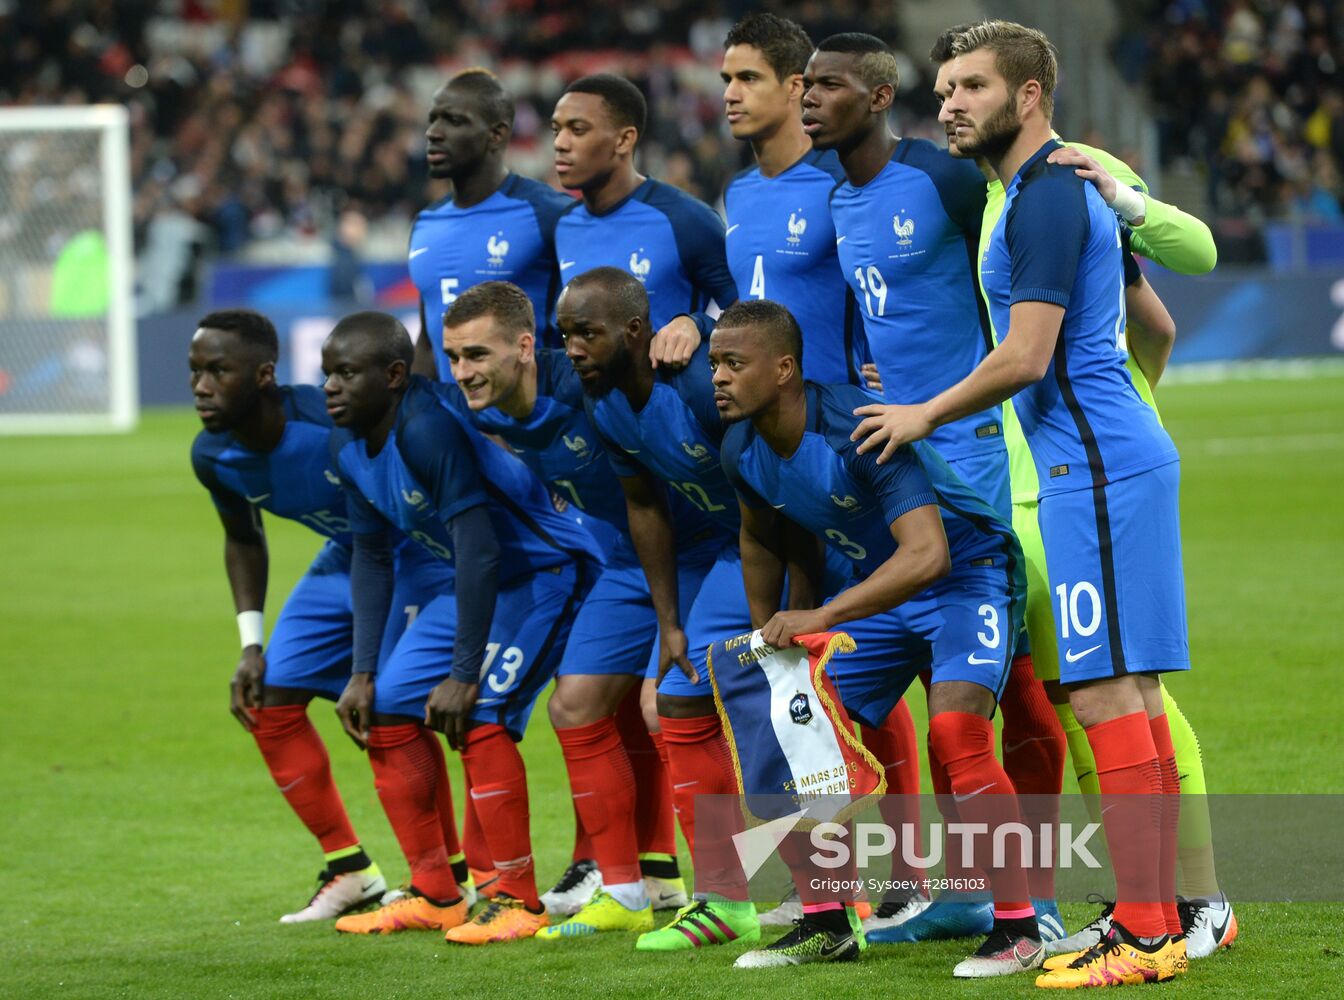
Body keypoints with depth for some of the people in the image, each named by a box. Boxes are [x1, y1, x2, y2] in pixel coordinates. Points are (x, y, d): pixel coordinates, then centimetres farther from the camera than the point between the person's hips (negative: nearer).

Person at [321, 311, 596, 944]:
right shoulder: (349, 445, -1)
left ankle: (516, 899, -12)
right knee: (386, 713, 5)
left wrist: (464, 673, -29)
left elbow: (480, 549, -31)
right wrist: (363, 672, 3)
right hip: (472, 581, 10)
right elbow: (371, 558, 10)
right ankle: (435, 895, 14)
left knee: (477, 714, -23)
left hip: (545, 569, -10)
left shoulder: (427, 428, -30)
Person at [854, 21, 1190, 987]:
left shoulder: (1045, 200, -13)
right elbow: (1153, 327, 28)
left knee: (1107, 695, -12)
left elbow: (1026, 357, -18)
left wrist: (924, 416, -5)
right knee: (1133, 694, 10)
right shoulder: (1073, 191, 18)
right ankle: (1162, 919, 12)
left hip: (1095, 470, -11)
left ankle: (1141, 935, -13)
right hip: (1125, 456, 11)